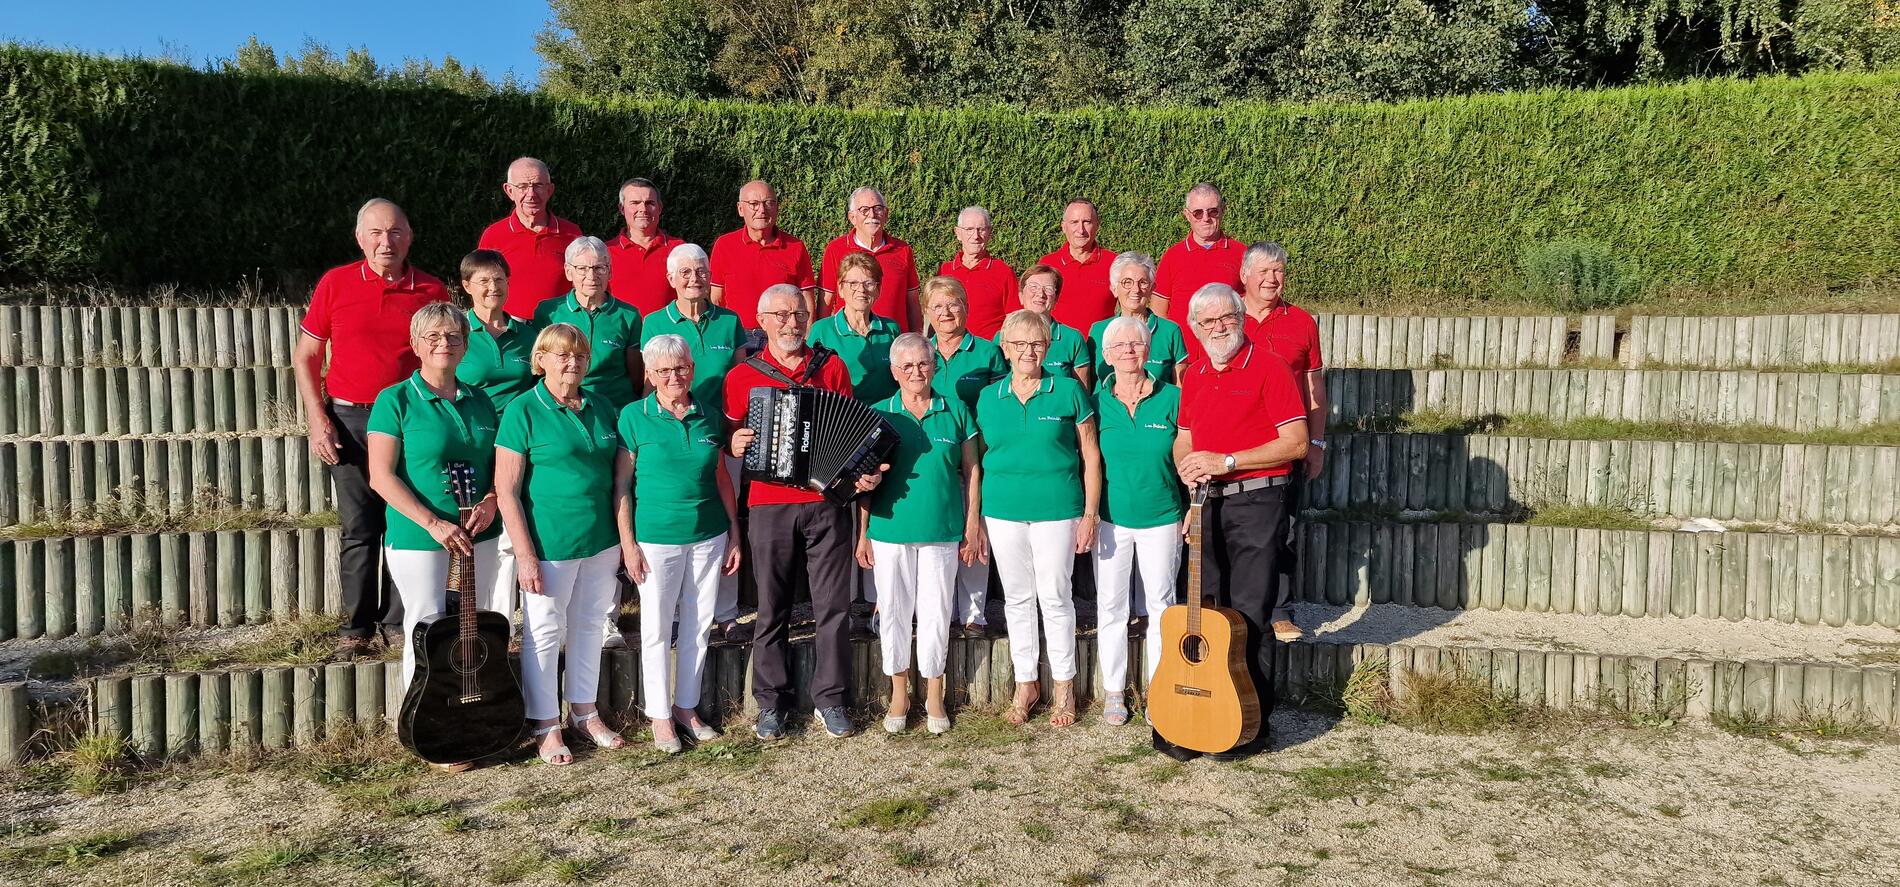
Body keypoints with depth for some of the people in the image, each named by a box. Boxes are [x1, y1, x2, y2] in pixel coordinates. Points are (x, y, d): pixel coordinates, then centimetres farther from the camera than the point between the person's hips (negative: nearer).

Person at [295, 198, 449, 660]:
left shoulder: (432, 291, 3)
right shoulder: (335, 283, 4)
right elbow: (305, 356, 7)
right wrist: (317, 419, -2)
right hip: (349, 419, 0)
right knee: (358, 528, 4)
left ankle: (398, 623, 15)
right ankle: (356, 627, 15)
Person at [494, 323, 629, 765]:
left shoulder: (601, 407, 7)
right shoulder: (523, 411, -9)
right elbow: (506, 491, -12)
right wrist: (525, 554, -16)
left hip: (601, 541, 5)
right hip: (551, 543, -5)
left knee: (589, 625, 16)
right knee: (545, 631, 6)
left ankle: (585, 711, 32)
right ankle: (545, 726, 20)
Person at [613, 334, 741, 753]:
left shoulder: (708, 417, 6)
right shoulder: (634, 416, -5)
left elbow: (722, 479, 11)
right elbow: (621, 485, -5)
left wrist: (735, 535, 9)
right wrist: (628, 544, -10)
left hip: (709, 537, 4)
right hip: (657, 539, -3)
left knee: (699, 625, 11)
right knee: (657, 629, 5)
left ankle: (687, 706, 26)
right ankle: (660, 715, 19)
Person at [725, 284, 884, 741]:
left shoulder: (832, 367, 9)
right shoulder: (742, 377, 6)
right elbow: (728, 439, 11)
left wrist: (866, 471, -5)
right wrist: (734, 445, -11)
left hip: (827, 503, 1)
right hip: (770, 508, -1)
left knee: (833, 606, 3)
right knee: (771, 609, 5)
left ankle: (829, 699, 16)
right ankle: (771, 703, 17)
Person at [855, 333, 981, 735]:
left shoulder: (955, 412, 3)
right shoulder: (879, 414, 3)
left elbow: (971, 473, 7)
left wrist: (972, 528, 3)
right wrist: (863, 534, 3)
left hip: (942, 531, 0)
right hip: (889, 529, 1)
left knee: (936, 611, 6)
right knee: (893, 610, 7)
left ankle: (934, 694, 21)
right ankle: (899, 692, 23)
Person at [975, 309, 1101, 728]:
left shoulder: (1069, 391, -1)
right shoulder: (988, 398, 7)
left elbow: (1090, 456, 0)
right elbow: (980, 460, 12)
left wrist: (1090, 515, -5)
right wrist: (975, 518, 8)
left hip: (1056, 509, -3)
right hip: (1002, 511, 3)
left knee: (1055, 597, 3)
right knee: (1016, 598, 11)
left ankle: (1064, 686, 19)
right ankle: (1025, 684, 24)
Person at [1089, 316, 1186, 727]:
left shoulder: (1172, 398, -2)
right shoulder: (1096, 402, 0)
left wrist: (1192, 511, -1)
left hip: (1161, 519, 0)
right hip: (1111, 519, 1)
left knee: (1160, 606, 7)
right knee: (1110, 607, 7)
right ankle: (1114, 691, 20)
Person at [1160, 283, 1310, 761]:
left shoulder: (1268, 367, -7)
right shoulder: (1194, 374, 13)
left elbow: (1296, 443, -13)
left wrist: (1226, 461, -17)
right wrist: (1187, 465, -1)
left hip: (1254, 501, -6)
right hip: (1206, 503, 6)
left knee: (1249, 617, -3)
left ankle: (1251, 723, 9)